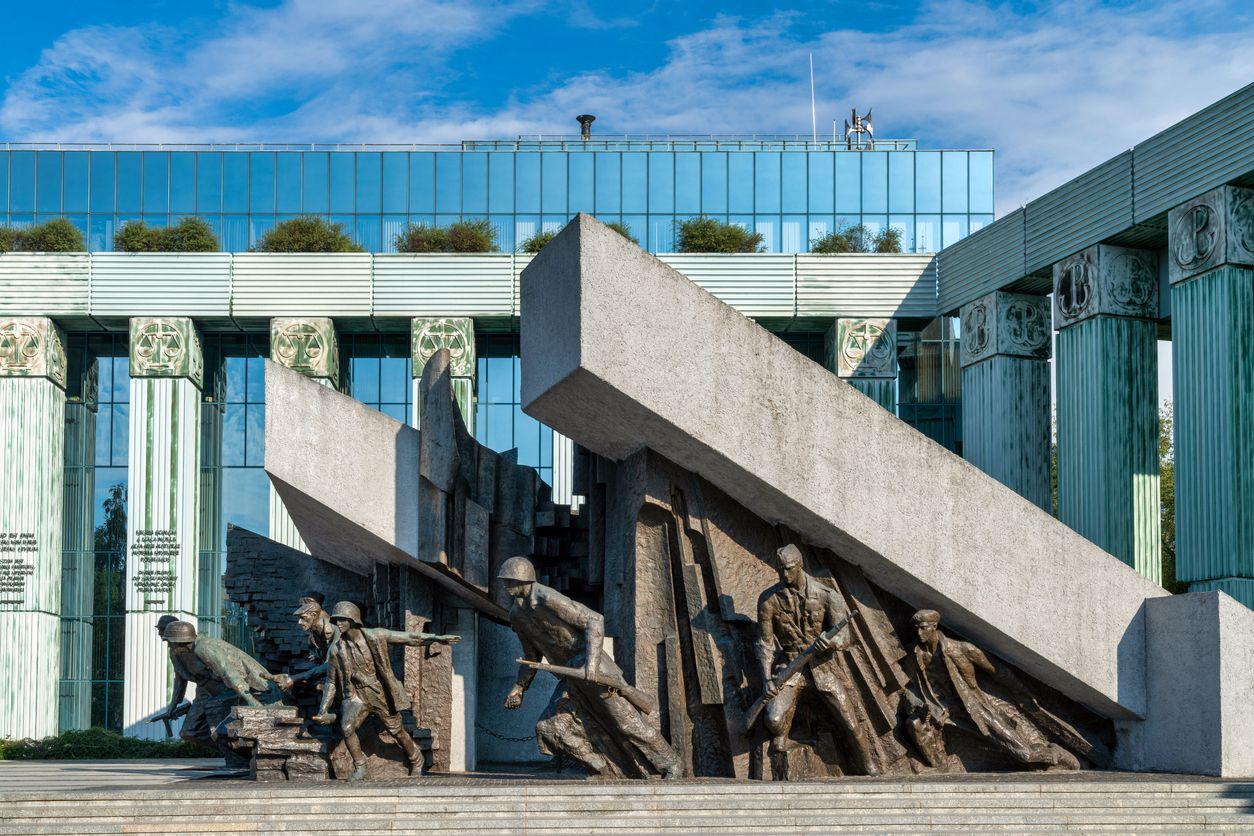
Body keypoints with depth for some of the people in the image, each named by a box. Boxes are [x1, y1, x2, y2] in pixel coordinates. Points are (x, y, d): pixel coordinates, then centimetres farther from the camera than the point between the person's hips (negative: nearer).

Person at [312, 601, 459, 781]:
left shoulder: (375, 636, -14)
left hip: (380, 694, -1)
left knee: (397, 730, 10)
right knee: (346, 727, -22)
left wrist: (438, 638, -13)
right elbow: (331, 681, 3)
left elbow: (408, 638, -8)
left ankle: (416, 762, 37)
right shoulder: (336, 649, -8)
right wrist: (323, 710, -1)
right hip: (356, 696, 1)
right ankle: (359, 767, -2)